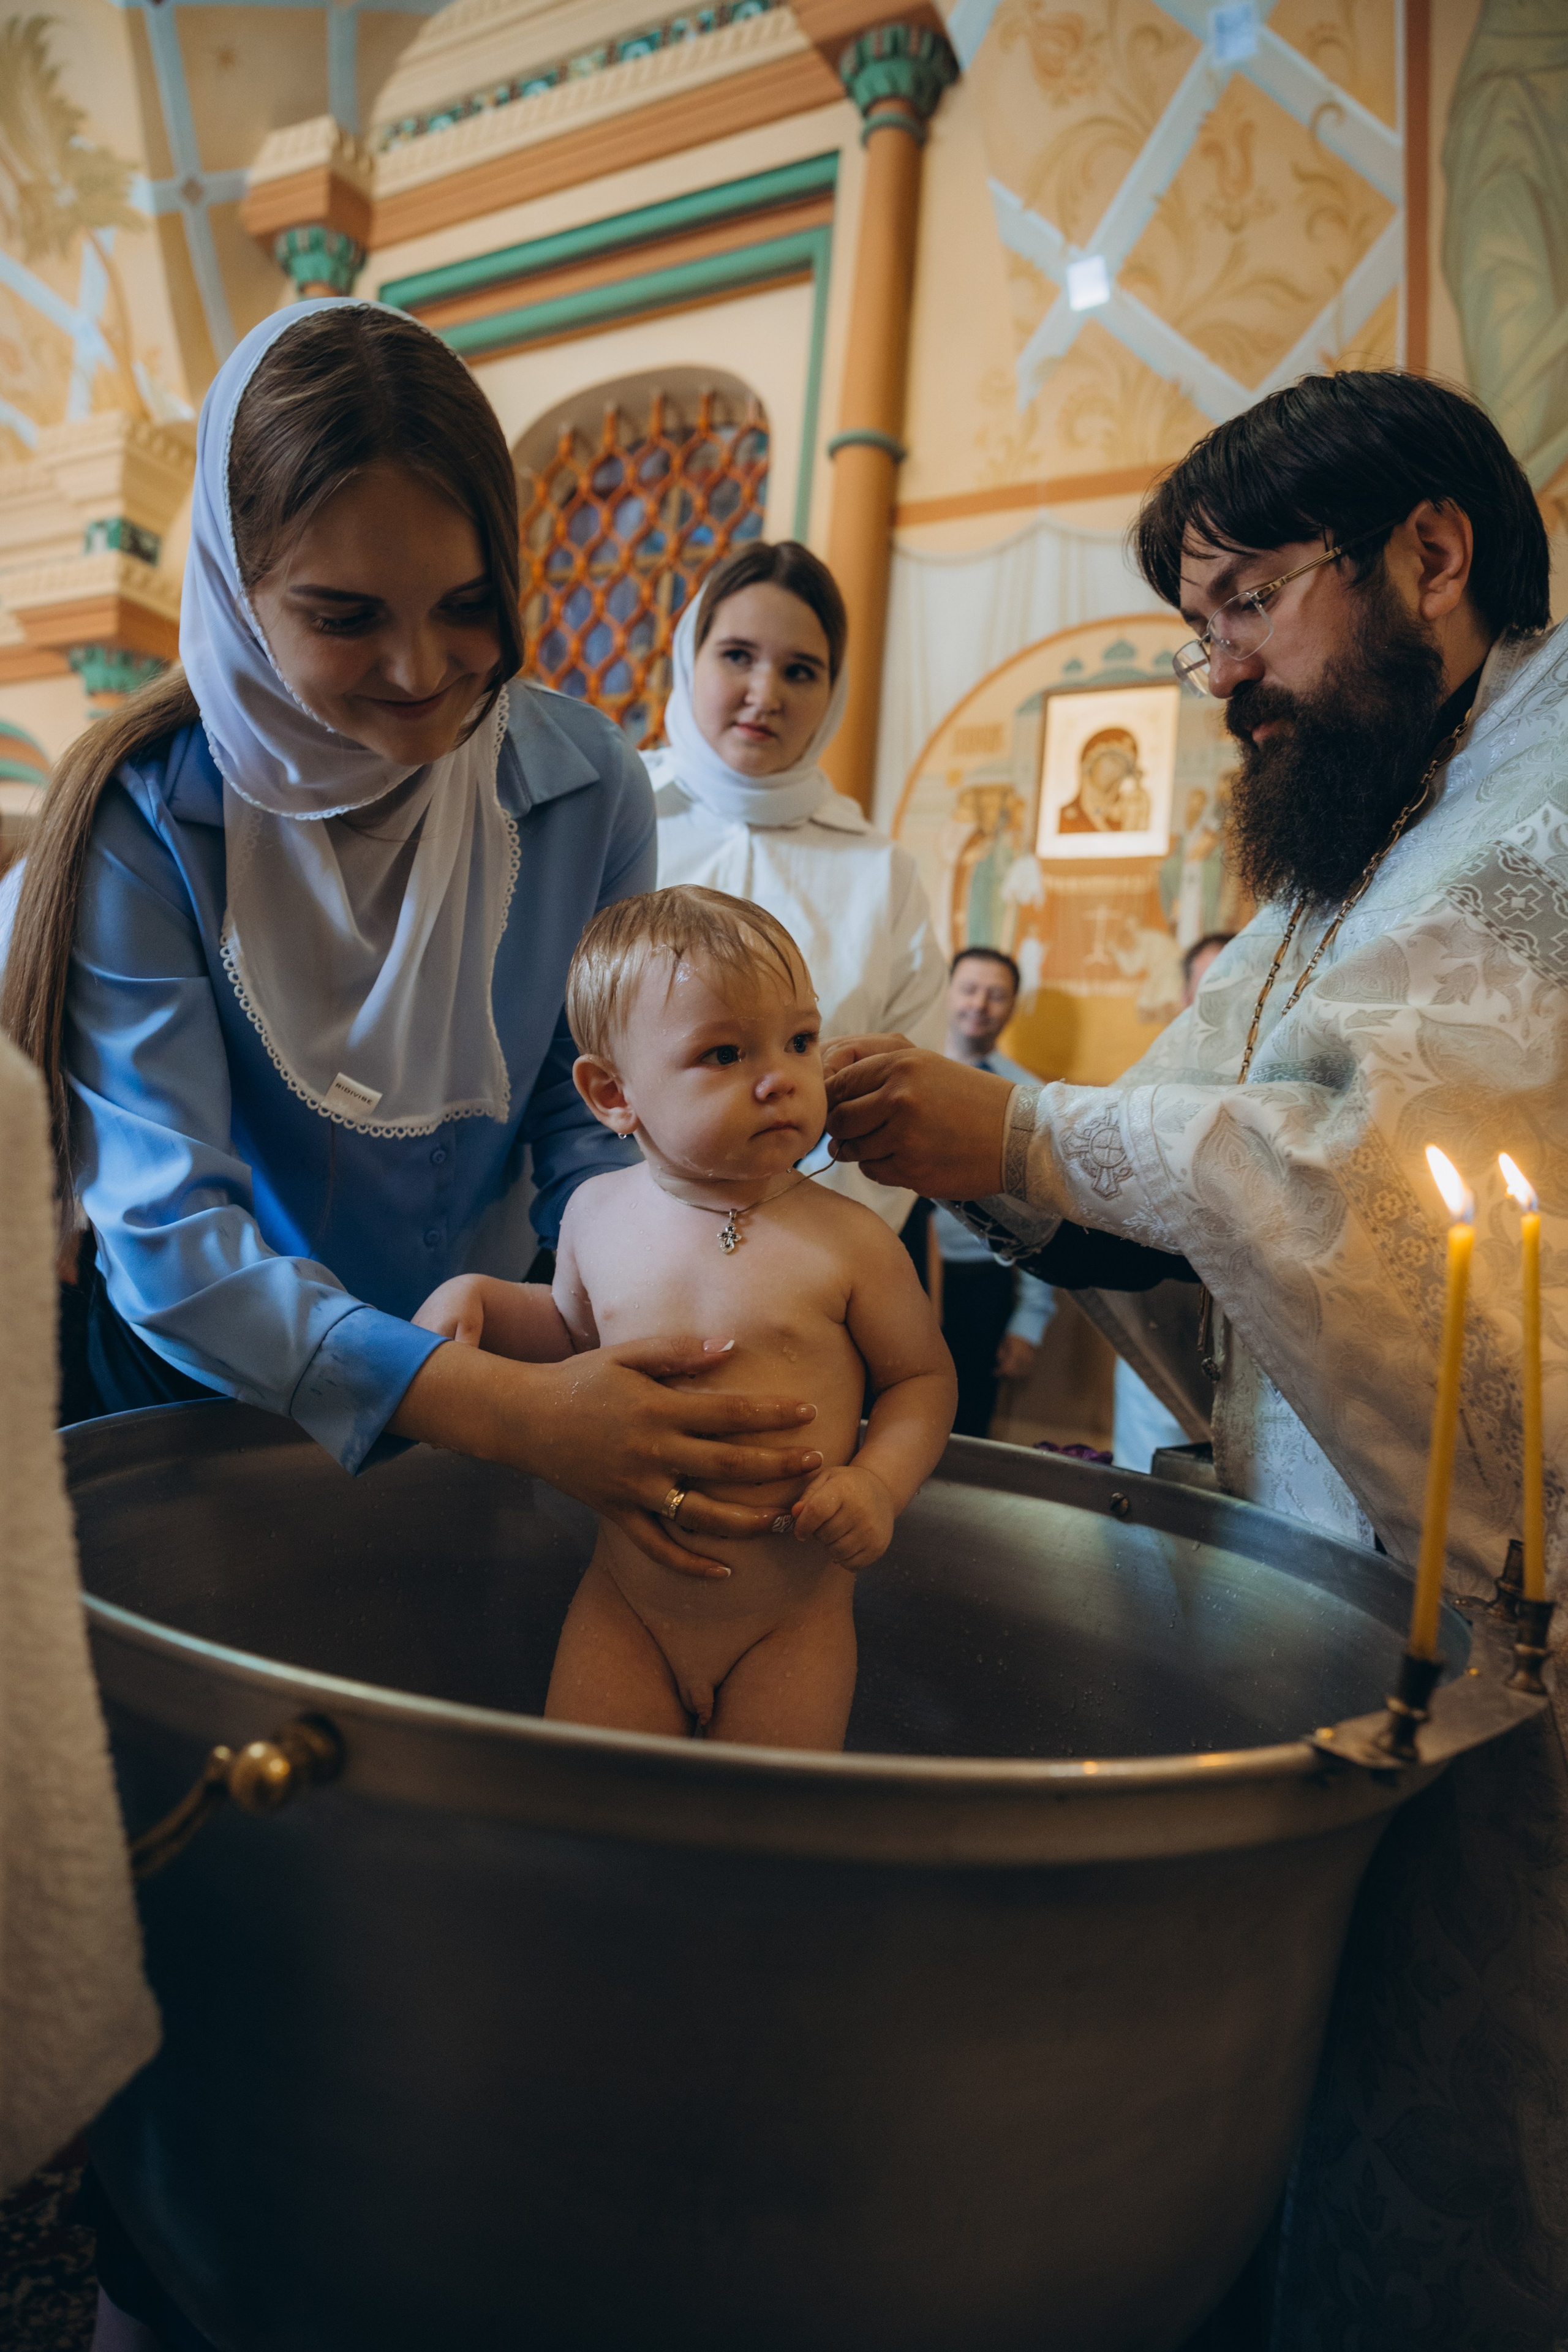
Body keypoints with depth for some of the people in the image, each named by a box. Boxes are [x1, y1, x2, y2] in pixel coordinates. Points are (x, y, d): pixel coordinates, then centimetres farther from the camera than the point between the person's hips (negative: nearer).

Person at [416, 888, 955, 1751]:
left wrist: (879, 1483, -17)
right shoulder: (597, 1212, -2)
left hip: (793, 1622, -2)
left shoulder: (849, 1241, -13)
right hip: (627, 1605, 3)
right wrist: (479, 1298, 1)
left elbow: (923, 1374, -1)